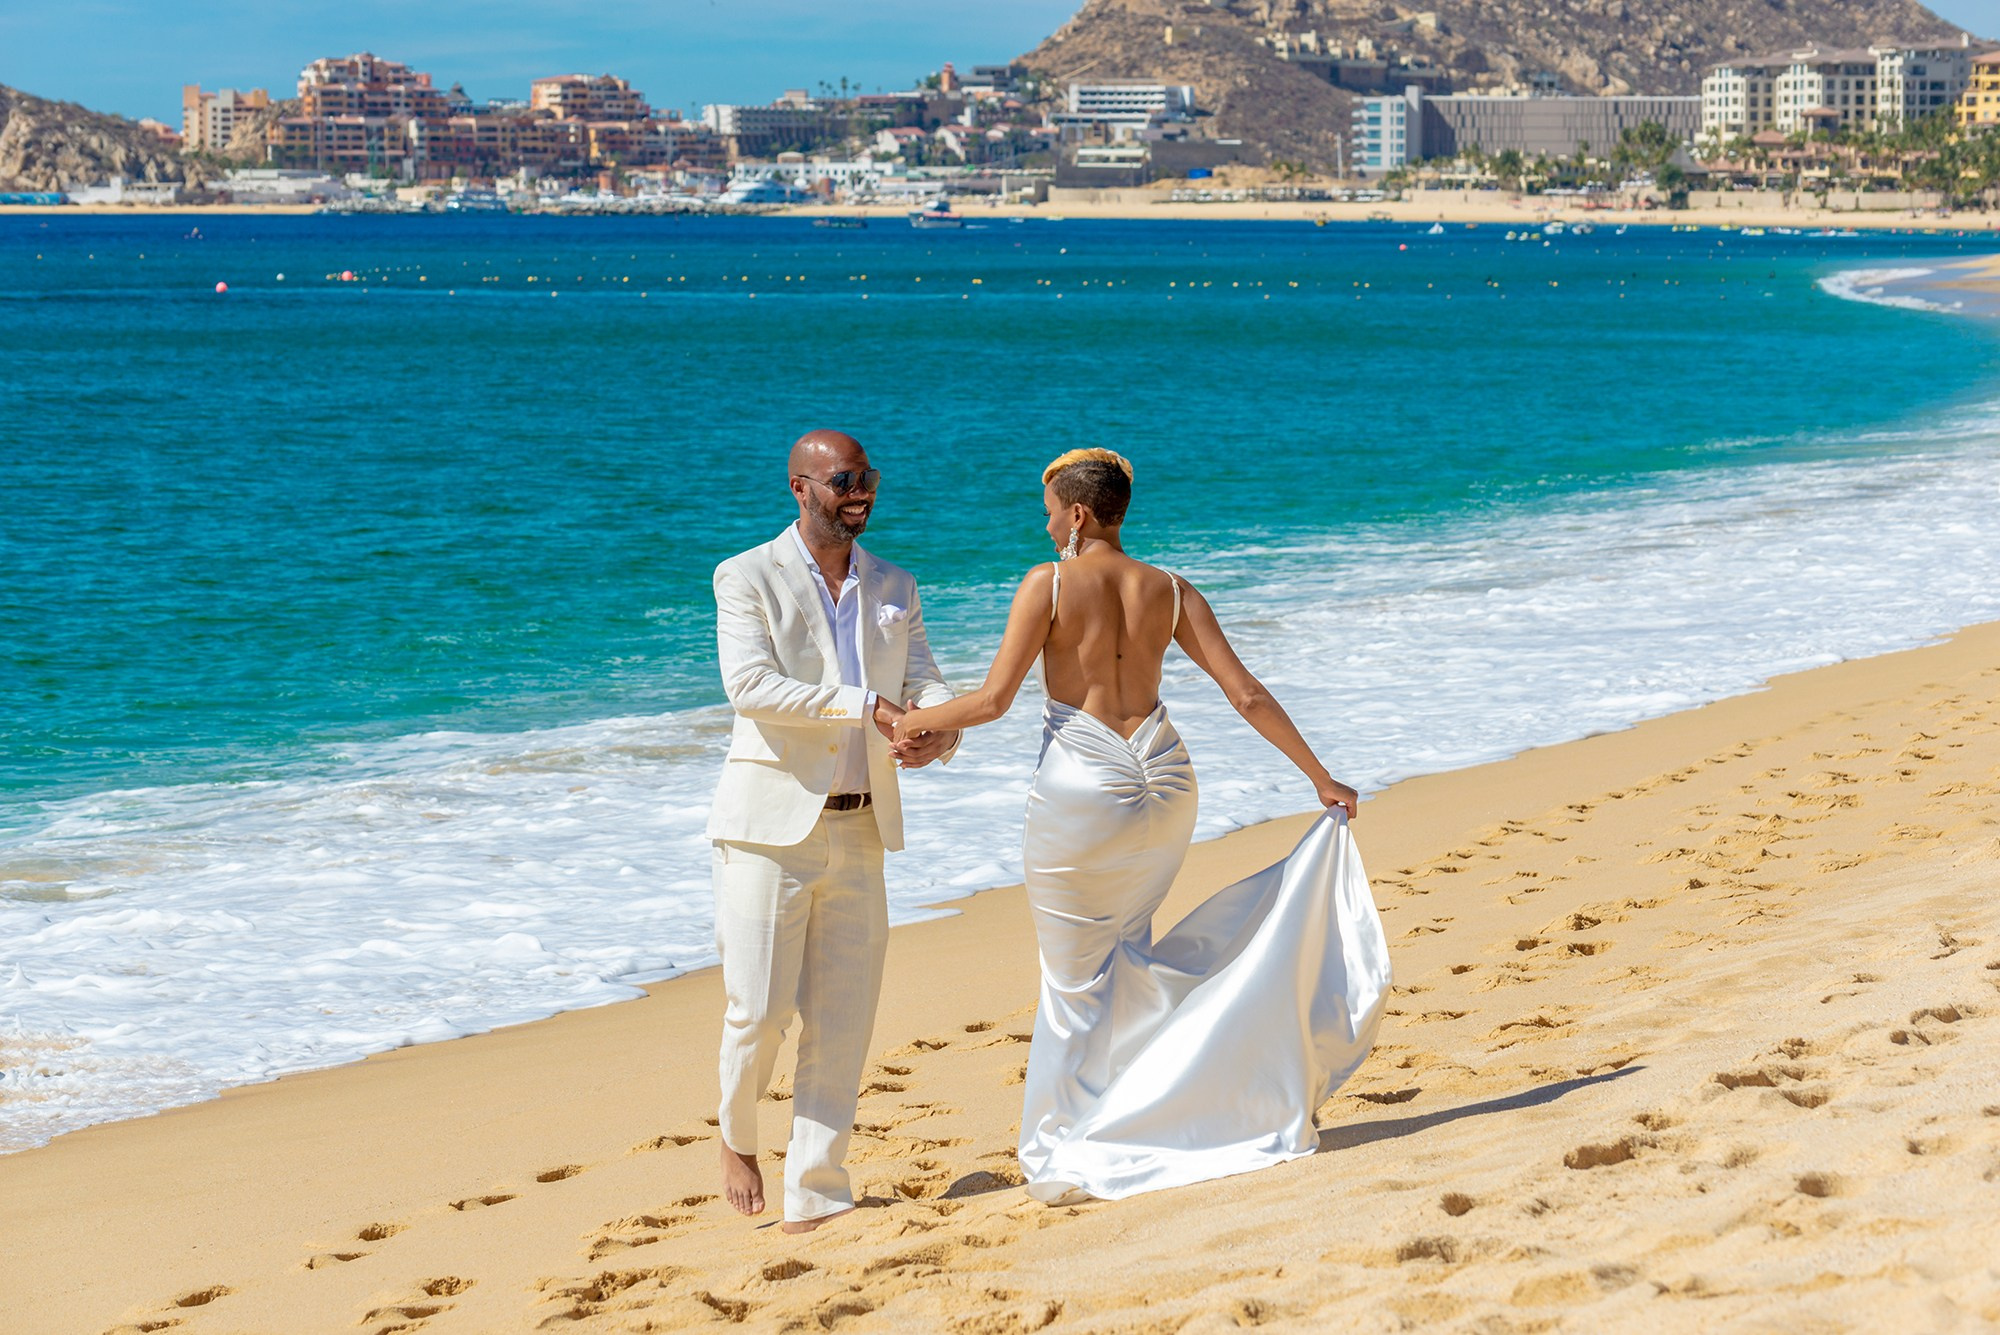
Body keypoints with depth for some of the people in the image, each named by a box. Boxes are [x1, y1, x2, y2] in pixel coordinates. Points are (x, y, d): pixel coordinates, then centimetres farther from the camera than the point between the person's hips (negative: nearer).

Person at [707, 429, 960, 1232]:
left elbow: (925, 686, 5)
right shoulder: (748, 579, -4)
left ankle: (814, 1201, 8)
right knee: (760, 1010, -7)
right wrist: (866, 705, -25)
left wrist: (938, 732, -20)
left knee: (840, 1022, 2)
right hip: (770, 825, -4)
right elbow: (751, 687, -18)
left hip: (859, 831, 5)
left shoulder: (894, 588, 12)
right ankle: (738, 1139, 23)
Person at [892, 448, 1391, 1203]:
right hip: (1163, 781, 5)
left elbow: (993, 700, -9)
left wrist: (918, 722, 8)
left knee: (1076, 980, 6)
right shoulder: (1170, 592, 6)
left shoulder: (1050, 585, -6)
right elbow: (1247, 695, 4)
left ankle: (1067, 1161, 12)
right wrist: (1319, 778, 10)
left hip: (1080, 788, -4)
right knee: (1119, 950, 24)